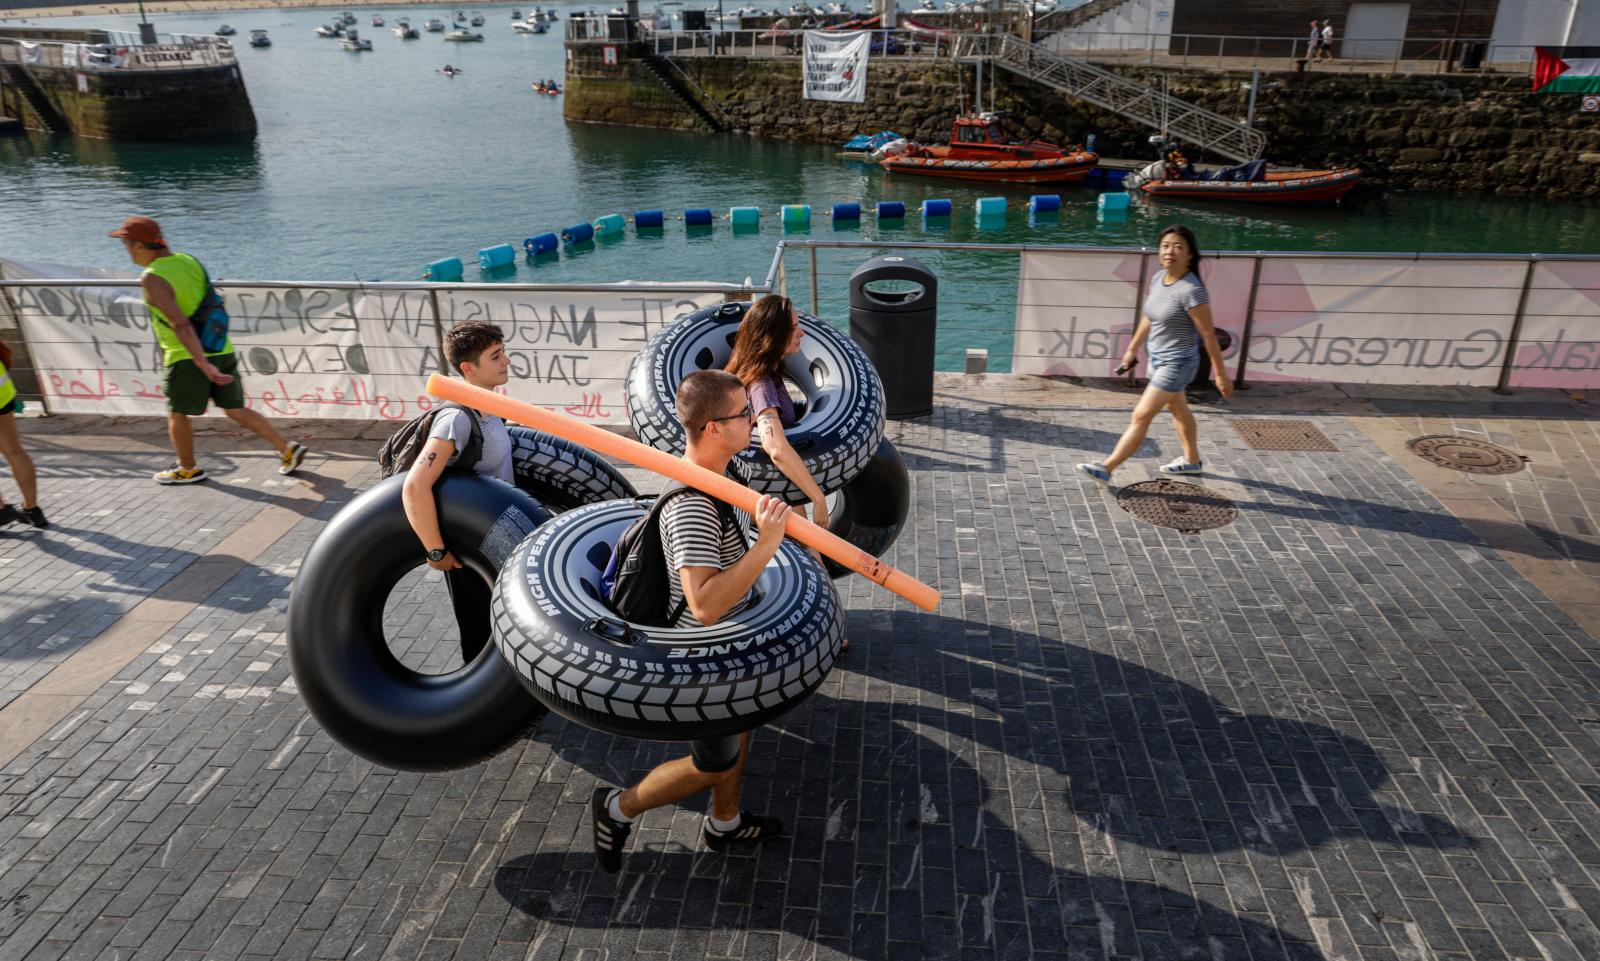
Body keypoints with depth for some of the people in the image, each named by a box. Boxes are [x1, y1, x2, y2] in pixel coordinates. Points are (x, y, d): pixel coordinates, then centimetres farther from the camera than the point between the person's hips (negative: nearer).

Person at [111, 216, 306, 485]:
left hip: (189, 357, -7)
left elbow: (179, 323, -24)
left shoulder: (152, 279, -16)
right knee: (236, 411, 14)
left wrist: (204, 365, -27)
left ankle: (188, 469, 29)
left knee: (176, 414, 15)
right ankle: (288, 450, 7)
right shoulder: (188, 261, 7)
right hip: (221, 352, 7)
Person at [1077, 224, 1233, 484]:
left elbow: (1208, 335, -21)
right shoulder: (1158, 278, -2)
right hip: (1158, 358, 9)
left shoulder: (1191, 290, -25)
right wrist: (1132, 349, 19)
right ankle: (1193, 461, 44)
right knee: (1179, 410, 24)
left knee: (1141, 416, -6)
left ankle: (1106, 468, 0)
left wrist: (1221, 374, -16)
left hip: (1176, 363, -9)